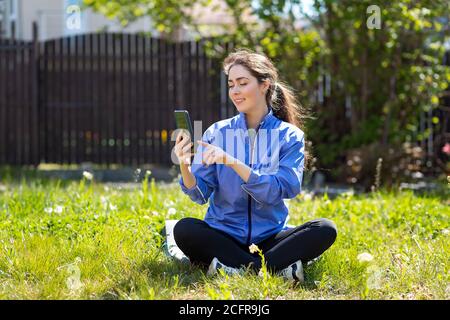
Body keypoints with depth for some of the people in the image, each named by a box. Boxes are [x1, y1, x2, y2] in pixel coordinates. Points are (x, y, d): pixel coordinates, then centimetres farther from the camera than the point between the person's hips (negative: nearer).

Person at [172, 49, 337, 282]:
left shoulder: (289, 136, 1)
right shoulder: (217, 133, 4)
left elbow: (278, 192, -14)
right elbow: (200, 195, -3)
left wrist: (232, 162, -26)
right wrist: (184, 167, -24)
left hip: (270, 238, 0)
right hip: (223, 237, 1)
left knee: (325, 229, -25)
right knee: (184, 230, -30)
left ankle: (239, 268, -28)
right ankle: (279, 268, -28)